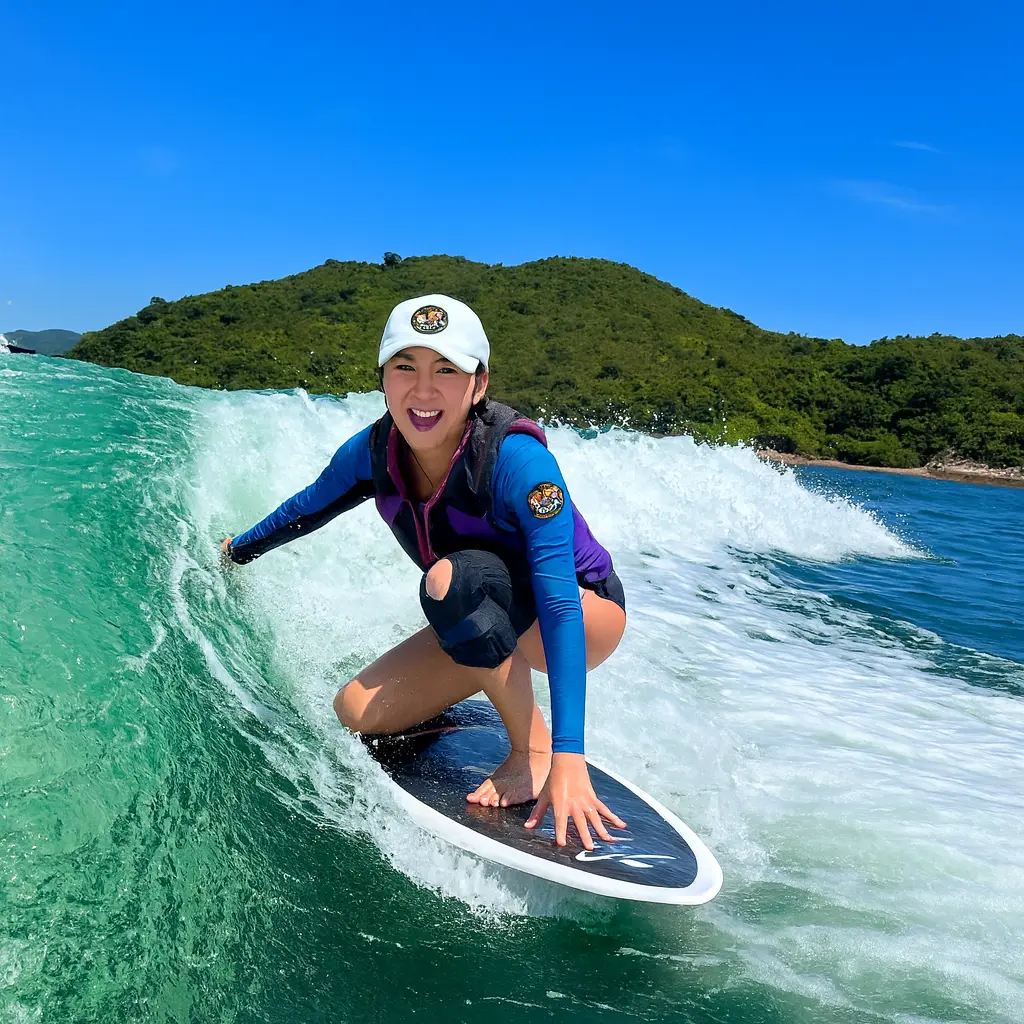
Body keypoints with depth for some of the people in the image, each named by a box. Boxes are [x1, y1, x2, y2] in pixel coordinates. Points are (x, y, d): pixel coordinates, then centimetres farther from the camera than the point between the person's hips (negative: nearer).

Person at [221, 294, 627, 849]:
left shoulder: (516, 459, -32)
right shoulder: (373, 452, -15)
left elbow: (559, 605, -37)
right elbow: (309, 507, 7)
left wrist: (566, 756, -43)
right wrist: (241, 549, 24)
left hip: (588, 613, -5)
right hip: (489, 625, 6)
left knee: (452, 577, -34)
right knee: (358, 712, -5)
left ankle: (534, 751, -18)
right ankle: (504, 675, 16)